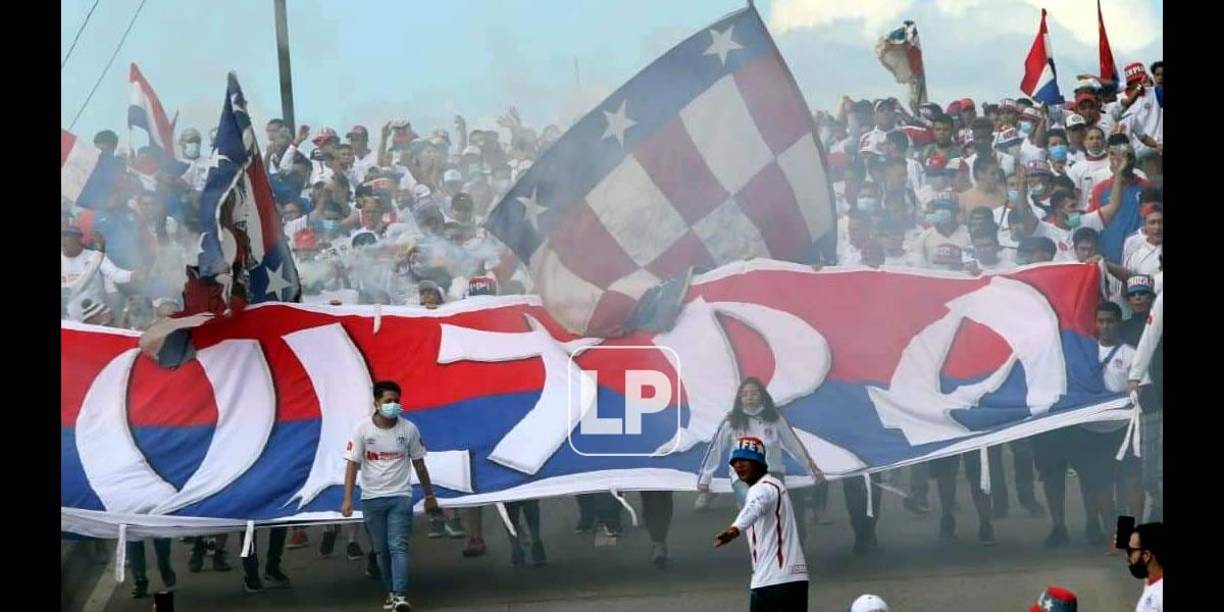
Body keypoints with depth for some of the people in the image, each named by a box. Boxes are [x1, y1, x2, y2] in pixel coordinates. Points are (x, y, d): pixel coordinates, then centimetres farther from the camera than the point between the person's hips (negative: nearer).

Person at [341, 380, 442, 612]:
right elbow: (353, 464, -6)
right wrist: (347, 499, -12)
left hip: (400, 497, -1)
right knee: (382, 550, 9)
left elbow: (419, 463, 7)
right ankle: (391, 592, 21)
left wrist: (429, 495, 13)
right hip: (372, 498, 1)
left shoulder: (409, 429, -3)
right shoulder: (362, 429, -6)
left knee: (398, 547, -12)